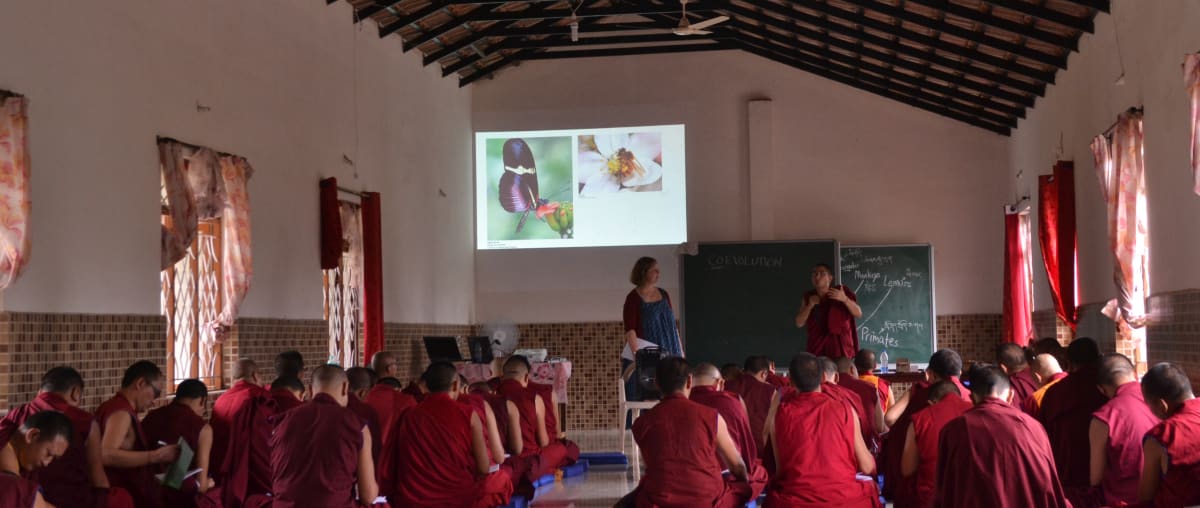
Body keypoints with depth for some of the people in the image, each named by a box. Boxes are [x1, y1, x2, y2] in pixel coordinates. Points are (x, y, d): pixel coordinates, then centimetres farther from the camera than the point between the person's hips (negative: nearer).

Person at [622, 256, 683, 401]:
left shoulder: (663, 294, 13)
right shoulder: (633, 298, -5)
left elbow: (673, 324, 17)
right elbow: (630, 329, -13)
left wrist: (680, 349, 12)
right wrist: (636, 354, -25)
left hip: (667, 353, 6)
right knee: (642, 395, -8)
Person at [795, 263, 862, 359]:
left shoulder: (840, 292, -2)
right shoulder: (809, 297, 8)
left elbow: (858, 314, -4)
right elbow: (799, 323, 6)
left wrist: (845, 299, -20)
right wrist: (810, 305, -9)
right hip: (817, 348, 3)